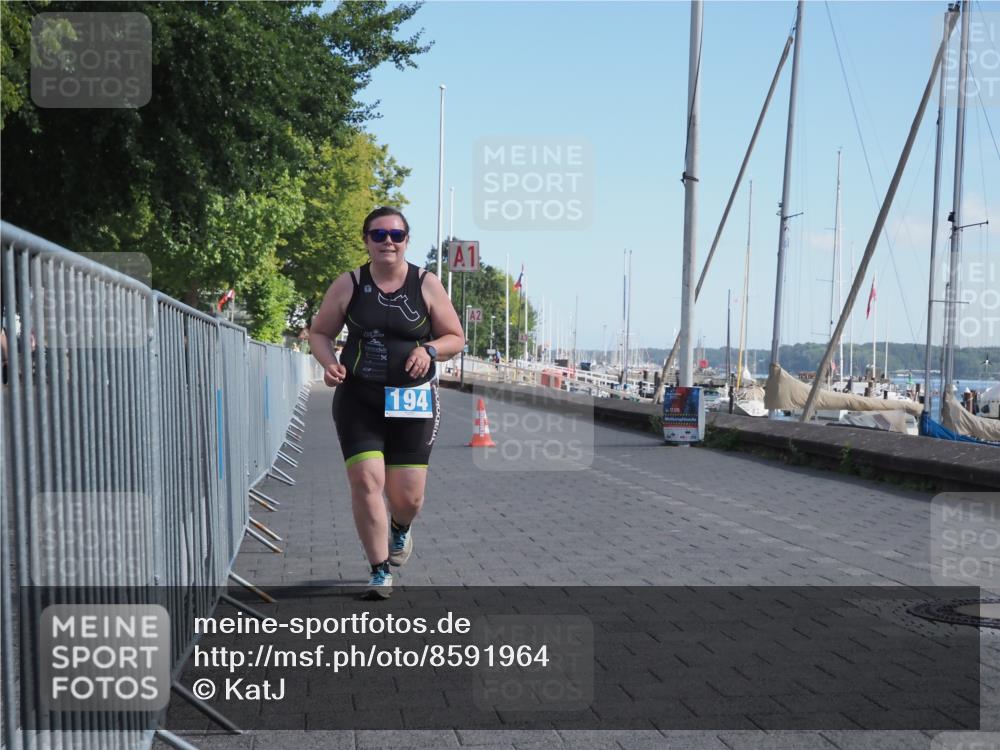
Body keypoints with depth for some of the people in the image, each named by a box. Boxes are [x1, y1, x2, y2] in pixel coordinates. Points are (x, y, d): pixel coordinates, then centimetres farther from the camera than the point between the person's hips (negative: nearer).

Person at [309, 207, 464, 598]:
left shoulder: (427, 285, 1)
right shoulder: (348, 285, 2)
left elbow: (456, 338, 6)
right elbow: (319, 333, 10)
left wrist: (429, 349, -15)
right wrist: (329, 363, -10)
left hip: (412, 402, 0)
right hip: (358, 399, 0)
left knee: (408, 496, 1)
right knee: (366, 480, -13)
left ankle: (400, 528, 40)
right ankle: (380, 571, 4)